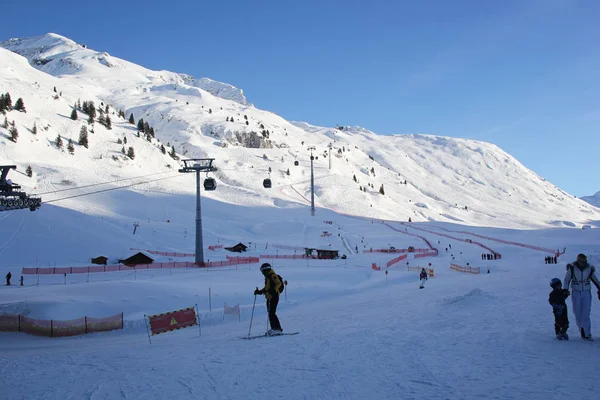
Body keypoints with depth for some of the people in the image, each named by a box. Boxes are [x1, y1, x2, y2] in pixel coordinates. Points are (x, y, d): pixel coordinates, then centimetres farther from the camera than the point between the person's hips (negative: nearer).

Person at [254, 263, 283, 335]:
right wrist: (259, 291, 21)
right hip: (269, 298, 10)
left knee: (272, 313, -13)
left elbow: (279, 283, -21)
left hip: (274, 297, -10)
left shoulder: (273, 276, -10)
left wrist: (274, 290, -32)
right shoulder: (267, 277, 20)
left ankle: (278, 329, -11)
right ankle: (273, 328, 17)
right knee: (270, 313, 11)